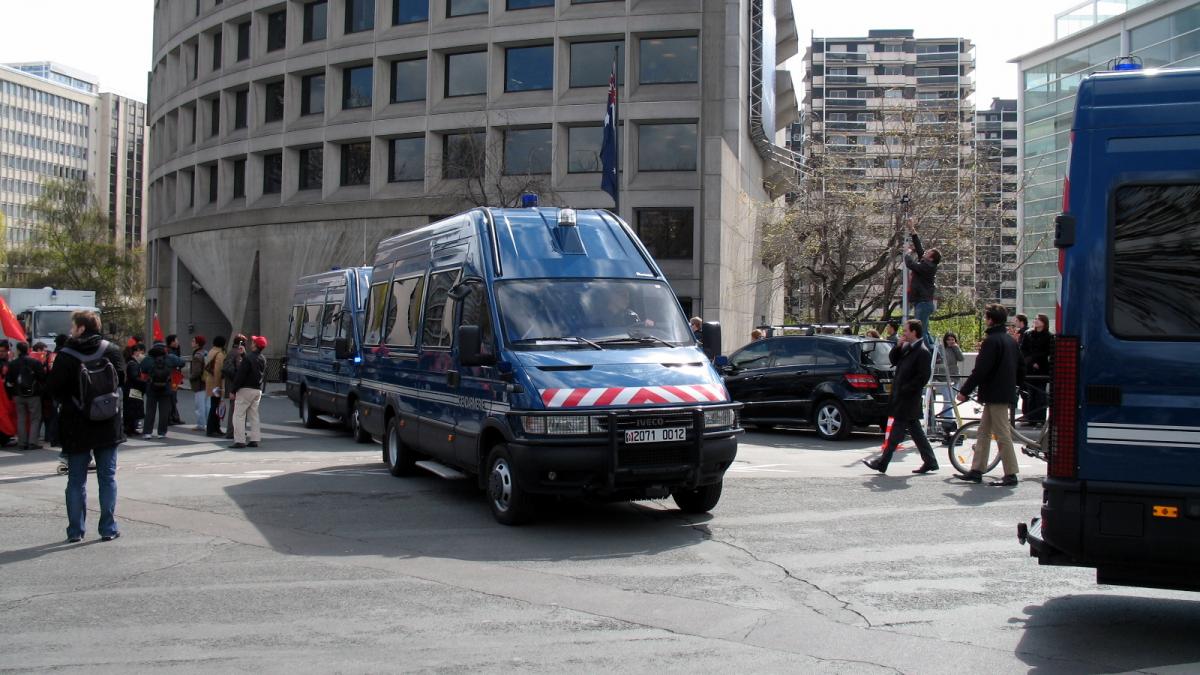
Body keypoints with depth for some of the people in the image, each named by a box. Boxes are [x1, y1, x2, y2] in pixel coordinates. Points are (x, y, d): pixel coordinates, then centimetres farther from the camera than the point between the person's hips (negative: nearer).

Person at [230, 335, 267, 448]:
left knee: (239, 415, -3)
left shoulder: (248, 358, -15)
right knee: (254, 416, 13)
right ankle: (255, 440, 11)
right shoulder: (263, 359, 9)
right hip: (258, 390, 7)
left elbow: (240, 375, -17)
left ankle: (239, 441, -8)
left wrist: (234, 390, -11)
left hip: (246, 389, -7)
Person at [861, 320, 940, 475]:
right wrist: (898, 346, 1)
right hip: (900, 396, 9)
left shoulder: (922, 352, -15)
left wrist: (905, 389, -18)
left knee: (897, 430, -4)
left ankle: (882, 463, -1)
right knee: (915, 430, 13)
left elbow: (923, 377, -18)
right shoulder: (906, 346, 11)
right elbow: (893, 360, 18)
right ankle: (930, 462, 19)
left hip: (907, 398, -9)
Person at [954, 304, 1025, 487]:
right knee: (983, 432, 13)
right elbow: (1021, 367, 20)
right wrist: (1013, 384, 30)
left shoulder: (991, 340, -14)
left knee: (1002, 434, -7)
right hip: (1006, 392, 10)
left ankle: (1011, 475, -5)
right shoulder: (1011, 341, 15)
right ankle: (976, 471, 16)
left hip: (995, 394, -10)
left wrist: (965, 391, -13)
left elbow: (980, 370, -18)